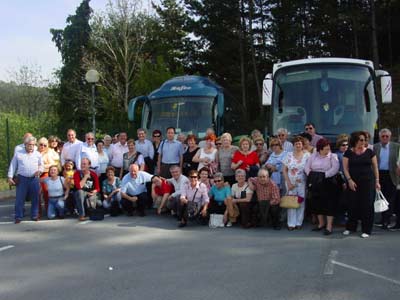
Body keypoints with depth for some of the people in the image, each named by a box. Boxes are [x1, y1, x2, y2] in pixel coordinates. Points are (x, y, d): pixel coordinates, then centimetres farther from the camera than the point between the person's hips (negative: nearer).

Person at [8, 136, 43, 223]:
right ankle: (18, 217, 7)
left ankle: (34, 215, 15)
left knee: (35, 198, 5)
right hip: (22, 179, -1)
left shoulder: (37, 154, 8)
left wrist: (39, 170, -7)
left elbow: (41, 165, 15)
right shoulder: (18, 153, 5)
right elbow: (13, 166, 6)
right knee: (20, 198, -1)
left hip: (34, 179, 1)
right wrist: (10, 177, 0)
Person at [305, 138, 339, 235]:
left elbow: (335, 169, -15)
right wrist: (311, 175, -8)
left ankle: (329, 226, -2)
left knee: (329, 204, -5)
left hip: (328, 182, -4)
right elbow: (307, 167, 8)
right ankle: (321, 223, 25)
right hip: (315, 183, 4)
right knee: (317, 203, 10)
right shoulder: (313, 156, 10)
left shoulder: (332, 156, -1)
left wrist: (324, 175, -20)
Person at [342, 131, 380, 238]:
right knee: (352, 204, 3)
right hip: (353, 182, 0)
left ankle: (366, 230, 8)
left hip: (368, 181, 0)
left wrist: (377, 181, 1)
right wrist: (349, 180, -11)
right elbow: (345, 168, 0)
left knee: (367, 205, -1)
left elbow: (375, 167, 6)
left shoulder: (369, 152, 3)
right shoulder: (348, 152, 2)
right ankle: (350, 227, 19)